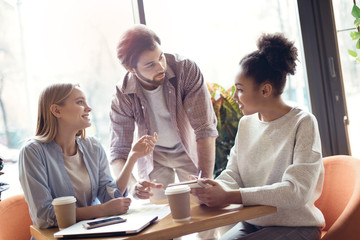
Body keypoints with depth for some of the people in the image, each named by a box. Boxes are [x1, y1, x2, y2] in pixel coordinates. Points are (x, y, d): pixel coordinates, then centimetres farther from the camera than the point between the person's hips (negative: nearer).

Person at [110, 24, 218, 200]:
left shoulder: (186, 70, -29)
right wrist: (132, 186, -43)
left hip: (189, 150, 0)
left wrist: (206, 180, -38)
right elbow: (119, 152, -22)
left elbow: (205, 128, -29)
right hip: (153, 155, 1)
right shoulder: (123, 97, -24)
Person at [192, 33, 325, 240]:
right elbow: (232, 173, 5)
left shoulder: (302, 123, -13)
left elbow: (296, 191, -22)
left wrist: (229, 197, -29)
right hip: (252, 223, 5)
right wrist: (215, 188, -20)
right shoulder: (246, 124, 6)